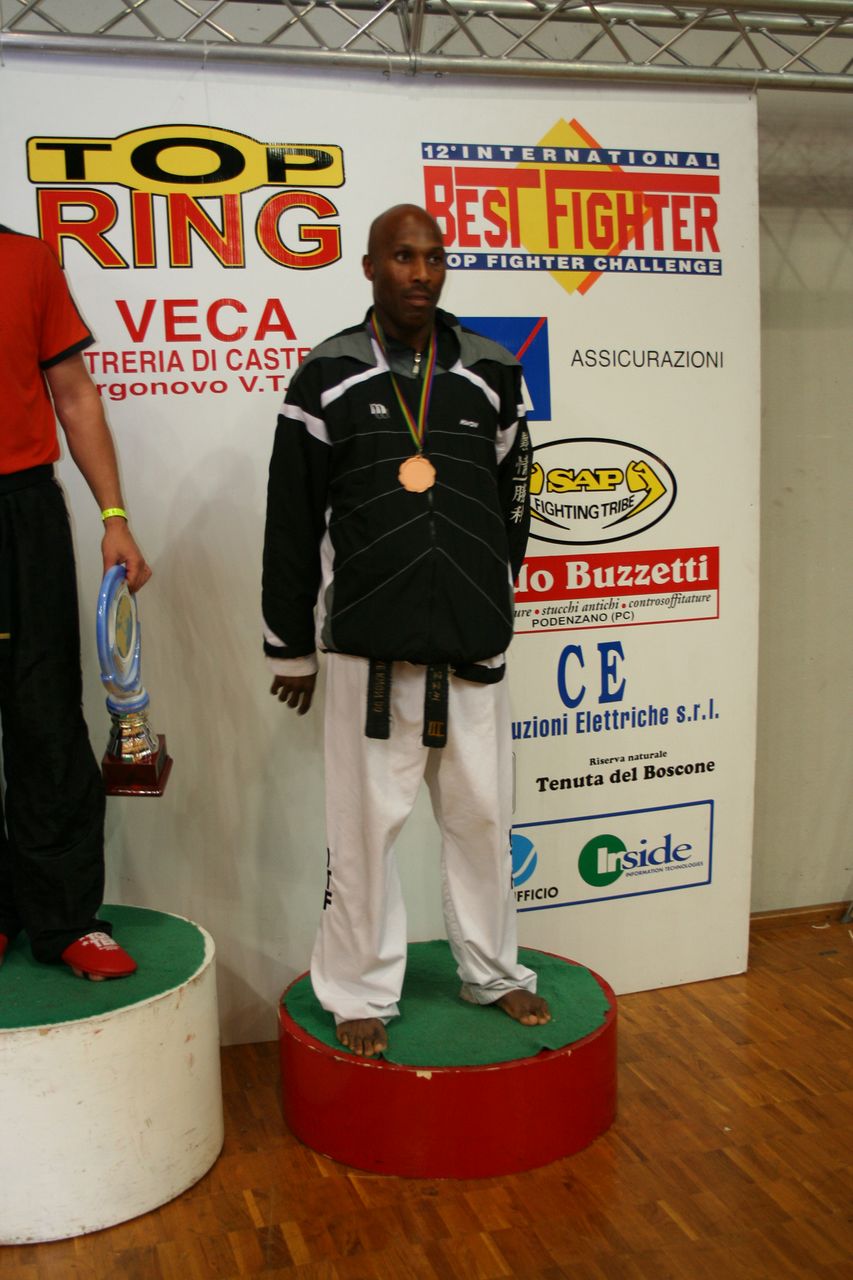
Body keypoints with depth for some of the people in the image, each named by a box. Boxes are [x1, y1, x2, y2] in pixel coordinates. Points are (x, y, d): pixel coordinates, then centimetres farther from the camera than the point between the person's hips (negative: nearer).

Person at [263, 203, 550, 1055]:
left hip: (474, 646, 3)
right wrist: (290, 648, 5)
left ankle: (492, 970, 30)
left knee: (482, 812, 12)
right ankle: (361, 992, 20)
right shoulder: (328, 376, 0)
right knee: (364, 821, 3)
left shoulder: (489, 372, 7)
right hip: (368, 648, -2)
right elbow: (291, 523, 3)